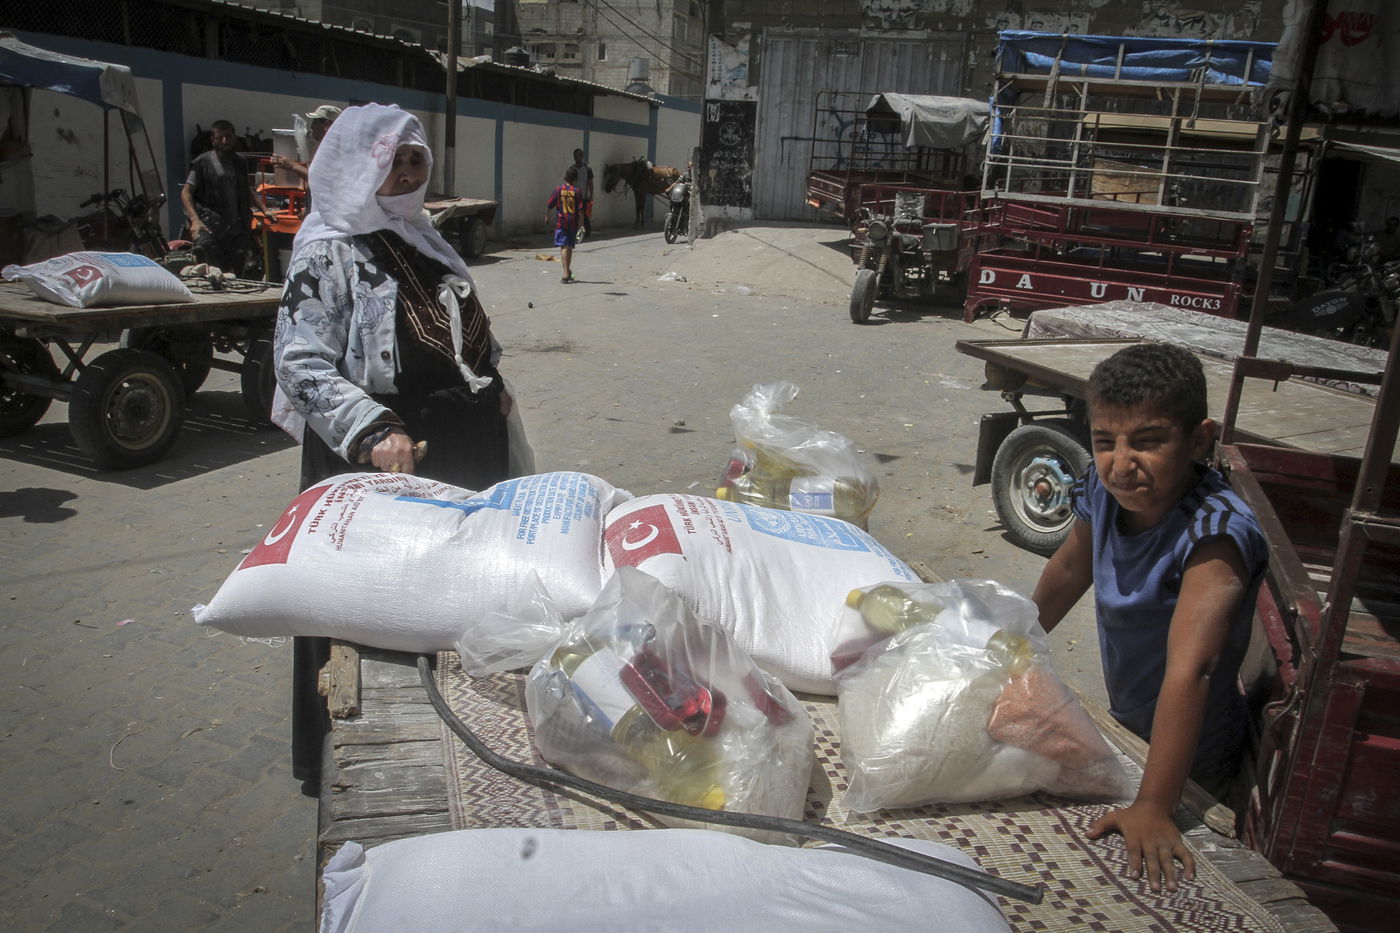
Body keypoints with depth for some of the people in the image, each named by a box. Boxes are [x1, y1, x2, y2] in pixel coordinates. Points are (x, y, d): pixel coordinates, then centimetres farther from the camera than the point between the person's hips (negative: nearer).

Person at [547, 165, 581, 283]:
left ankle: (566, 274, -20)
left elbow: (549, 206, 0)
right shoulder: (576, 191, -4)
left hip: (561, 222, -1)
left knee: (564, 247, -6)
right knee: (570, 247, 15)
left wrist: (546, 217, 16)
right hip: (573, 222, 2)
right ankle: (568, 271, 30)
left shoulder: (558, 189, -4)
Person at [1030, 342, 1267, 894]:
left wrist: (1153, 806, -47)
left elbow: (1188, 669, -43)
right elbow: (1069, 570, 3)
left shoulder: (1214, 533, -35)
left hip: (1187, 755, -6)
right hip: (1123, 725, 6)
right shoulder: (1105, 488, -17)